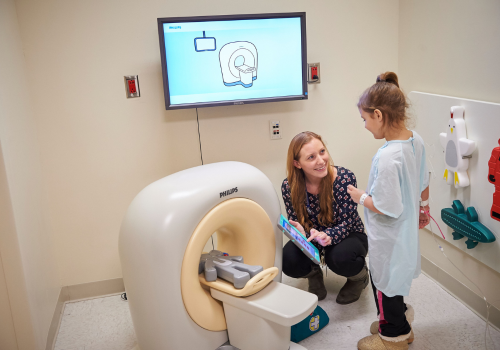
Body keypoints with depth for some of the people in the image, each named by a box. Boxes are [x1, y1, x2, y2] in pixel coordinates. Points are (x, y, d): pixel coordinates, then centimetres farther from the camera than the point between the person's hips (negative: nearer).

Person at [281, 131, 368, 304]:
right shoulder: (289, 187, -17)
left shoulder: (345, 178, -24)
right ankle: (314, 274, 11)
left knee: (339, 257, -36)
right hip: (311, 239, 2)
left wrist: (327, 236, -44)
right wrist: (301, 233, -35)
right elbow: (295, 224, -10)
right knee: (288, 260, -28)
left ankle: (360, 275, 4)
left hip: (348, 235, -2)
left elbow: (346, 223, -22)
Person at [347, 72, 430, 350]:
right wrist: (423, 206, 25)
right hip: (407, 231, 9)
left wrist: (361, 197, -12)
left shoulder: (387, 157, -34)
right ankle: (402, 325, 48)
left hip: (389, 238, -9)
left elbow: (387, 208, -29)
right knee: (395, 279, 27)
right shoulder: (416, 140, -6)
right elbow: (424, 183, 8)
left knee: (385, 283, 13)